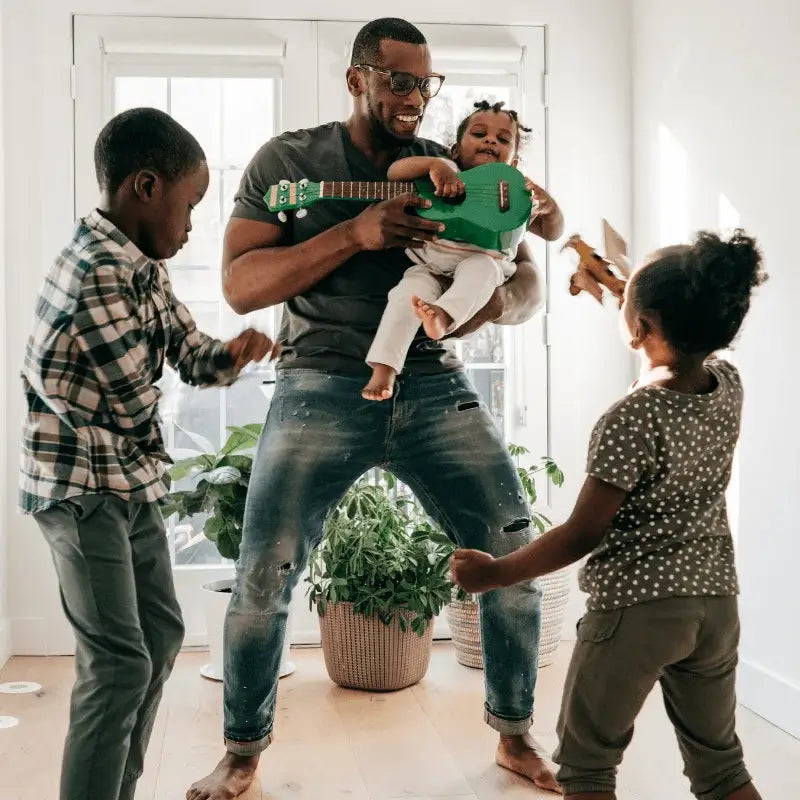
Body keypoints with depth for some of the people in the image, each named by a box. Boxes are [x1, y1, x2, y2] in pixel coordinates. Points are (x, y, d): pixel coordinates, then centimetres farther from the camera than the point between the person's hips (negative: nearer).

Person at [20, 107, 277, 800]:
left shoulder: (142, 268, 7)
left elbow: (193, 358, 9)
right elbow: (135, 399, -19)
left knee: (160, 633, 17)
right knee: (120, 663, -9)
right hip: (81, 488, -10)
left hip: (129, 485, 10)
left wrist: (232, 353, -12)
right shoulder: (101, 273, -25)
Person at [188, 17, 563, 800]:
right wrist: (354, 233, -18)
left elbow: (526, 280, 9)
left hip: (433, 388, 3)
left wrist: (495, 301, -16)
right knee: (262, 576, -7)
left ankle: (515, 734, 21)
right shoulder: (287, 160, 3)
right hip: (322, 390, -2)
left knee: (515, 554, -2)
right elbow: (239, 284, -5)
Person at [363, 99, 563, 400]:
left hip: (482, 265, 0)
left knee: (482, 266, -34)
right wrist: (435, 164, -19)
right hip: (429, 266, 0)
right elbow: (394, 172, -2)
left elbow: (551, 232, 12)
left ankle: (443, 316, -56)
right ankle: (383, 368, -33)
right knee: (410, 291, -30)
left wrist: (548, 206, -12)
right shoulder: (446, 172, 9)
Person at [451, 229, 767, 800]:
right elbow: (674, 368, 20)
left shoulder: (630, 420, -23)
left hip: (637, 608, -6)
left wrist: (494, 574, -7)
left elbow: (583, 535, -19)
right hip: (716, 603, 7)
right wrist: (627, 290, 25)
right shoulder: (729, 386, -4)